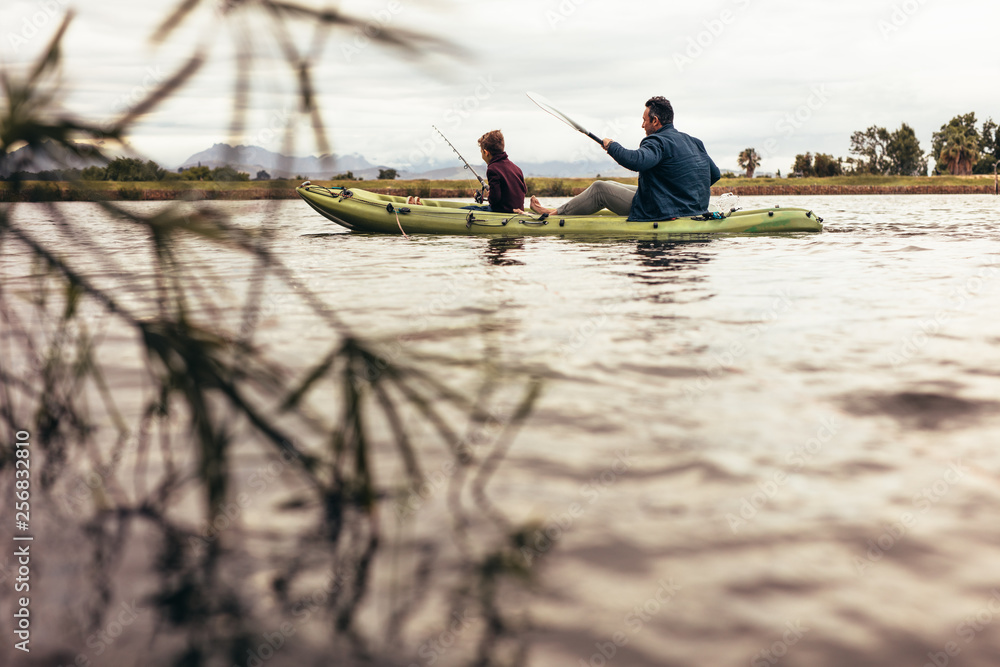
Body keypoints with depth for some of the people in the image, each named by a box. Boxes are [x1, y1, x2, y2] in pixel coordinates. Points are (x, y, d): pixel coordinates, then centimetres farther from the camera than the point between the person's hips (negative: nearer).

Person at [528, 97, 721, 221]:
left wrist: (612, 146, -18)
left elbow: (636, 161, -37)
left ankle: (556, 213, 21)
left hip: (662, 213, -9)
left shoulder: (658, 141, -18)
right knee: (610, 185, 22)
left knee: (599, 189, 5)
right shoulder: (695, 142, 9)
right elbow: (715, 174, 13)